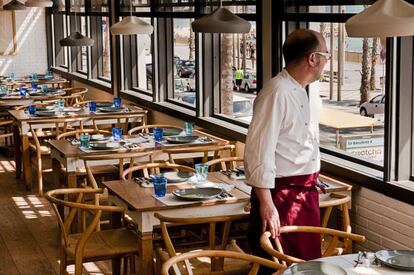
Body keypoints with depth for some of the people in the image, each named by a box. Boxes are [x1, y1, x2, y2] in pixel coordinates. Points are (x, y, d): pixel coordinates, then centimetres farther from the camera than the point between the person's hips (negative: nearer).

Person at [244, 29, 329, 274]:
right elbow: (259, 152, -23)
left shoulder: (312, 95, 10)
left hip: (307, 192, 9)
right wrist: (266, 204, -25)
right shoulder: (277, 92, -19)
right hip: (281, 194, -9)